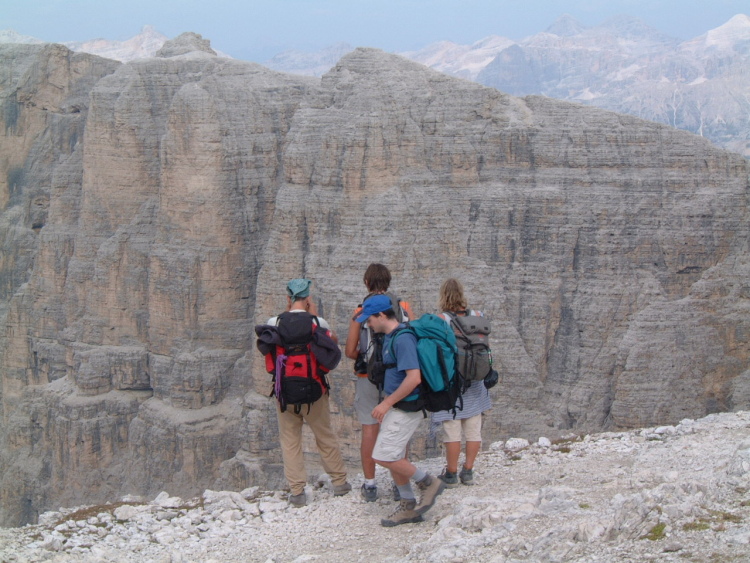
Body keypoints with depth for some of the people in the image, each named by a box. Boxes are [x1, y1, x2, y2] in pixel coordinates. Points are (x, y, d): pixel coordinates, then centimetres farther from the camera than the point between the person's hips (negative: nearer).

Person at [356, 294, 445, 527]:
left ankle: (428, 483, 7)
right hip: (396, 406, 10)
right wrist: (386, 402, 16)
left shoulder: (402, 338, -21)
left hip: (405, 408, -10)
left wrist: (387, 403, -21)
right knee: (394, 457, 12)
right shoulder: (391, 337, 11)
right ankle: (408, 507, 21)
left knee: (384, 456, -9)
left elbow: (413, 378, -27)